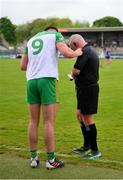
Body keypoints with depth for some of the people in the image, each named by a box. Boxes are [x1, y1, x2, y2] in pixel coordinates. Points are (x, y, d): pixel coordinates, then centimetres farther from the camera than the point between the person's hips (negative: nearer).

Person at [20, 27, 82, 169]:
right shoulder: (57, 35, 10)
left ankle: (33, 158, 13)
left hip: (31, 81, 5)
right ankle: (50, 160, 3)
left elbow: (23, 66, 22)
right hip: (47, 80, -5)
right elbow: (67, 53, -9)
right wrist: (77, 53, 12)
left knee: (33, 121, 10)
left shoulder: (31, 40, 25)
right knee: (49, 122, -1)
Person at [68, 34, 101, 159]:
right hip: (88, 87, 10)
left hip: (87, 88, -10)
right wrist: (76, 76, 6)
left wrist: (73, 74, 0)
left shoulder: (85, 52, -17)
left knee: (88, 118, -4)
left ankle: (95, 150, 4)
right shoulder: (91, 50, 15)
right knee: (80, 115, 17)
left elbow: (76, 71, -22)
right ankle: (87, 146, 28)